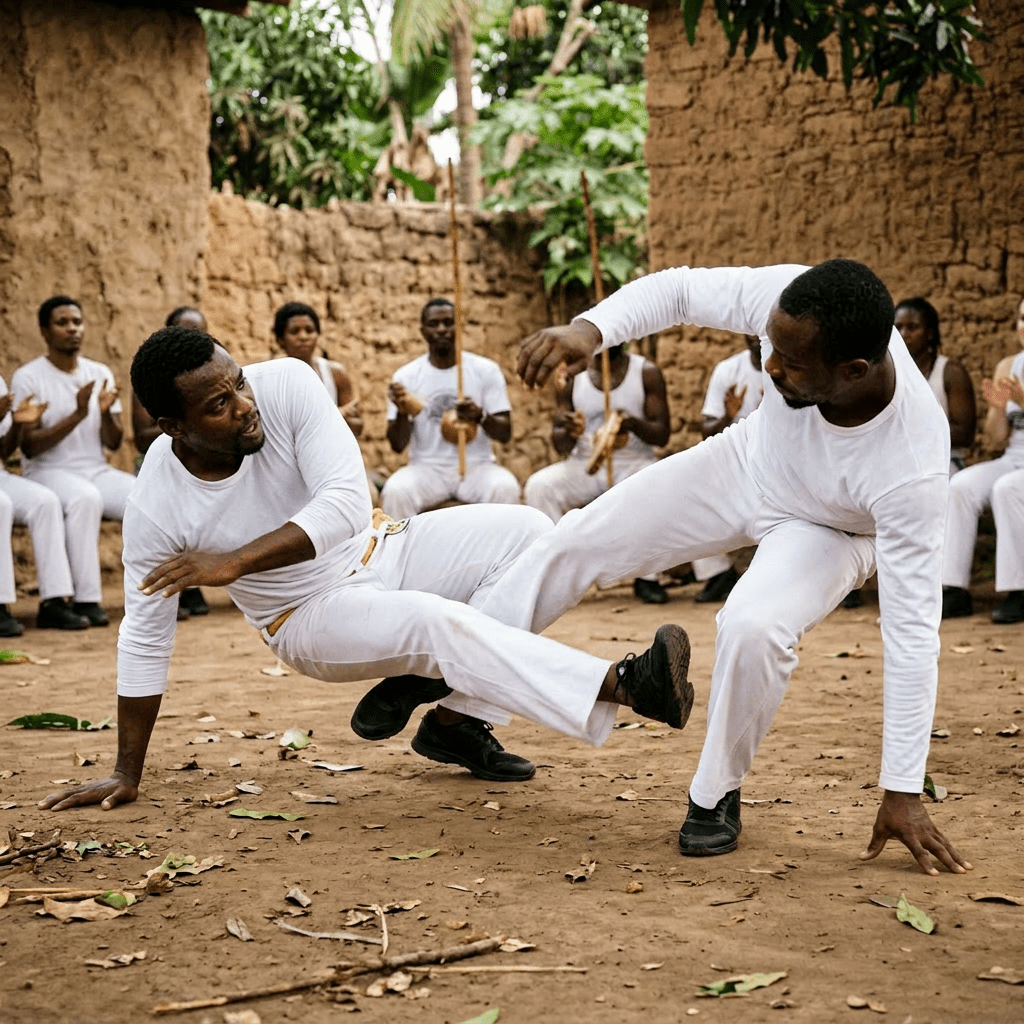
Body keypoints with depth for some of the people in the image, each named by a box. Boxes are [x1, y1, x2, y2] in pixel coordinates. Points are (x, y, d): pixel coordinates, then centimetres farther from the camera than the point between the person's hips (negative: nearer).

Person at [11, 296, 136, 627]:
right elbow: (29, 447, -12)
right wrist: (76, 415, -21)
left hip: (98, 471, 5)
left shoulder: (100, 374, 10)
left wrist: (106, 413, -13)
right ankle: (86, 600, -34)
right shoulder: (27, 377, -5)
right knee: (85, 499, -39)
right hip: (49, 473, -5)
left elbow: (113, 443, 8)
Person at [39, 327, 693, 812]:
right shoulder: (157, 507, -21)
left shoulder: (287, 385, -22)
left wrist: (235, 560, -39)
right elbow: (145, 638, -10)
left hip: (380, 552, 4)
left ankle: (453, 719, -14)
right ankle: (624, 686, -41)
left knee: (527, 532, -14)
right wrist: (127, 774, -4)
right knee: (437, 623, -33)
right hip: (313, 617, -4)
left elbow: (348, 503, -28)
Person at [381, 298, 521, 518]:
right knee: (395, 491, -32)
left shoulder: (486, 370, 2)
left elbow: (505, 434, -2)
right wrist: (402, 413, -23)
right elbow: (398, 445, -1)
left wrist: (480, 416, -24)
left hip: (476, 467, 0)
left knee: (505, 488, -32)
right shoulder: (406, 376, 2)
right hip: (427, 468, 0)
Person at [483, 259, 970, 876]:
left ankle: (718, 796, -5)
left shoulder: (913, 468, -42)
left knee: (754, 626, -33)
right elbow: (678, 289, -17)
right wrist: (589, 329, -36)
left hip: (829, 529, -4)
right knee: (580, 540, 2)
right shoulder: (786, 303, -35)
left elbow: (913, 631, -36)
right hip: (747, 461, 5)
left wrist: (903, 792, -31)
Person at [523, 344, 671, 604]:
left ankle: (647, 577, -19)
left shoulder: (647, 373, 0)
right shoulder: (572, 377, 4)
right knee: (538, 487, -25)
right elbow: (560, 446, 2)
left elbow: (661, 434, -5)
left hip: (635, 463, -2)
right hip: (585, 465, 2)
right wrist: (568, 433, -23)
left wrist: (633, 423, -27)